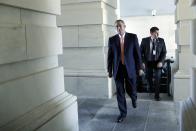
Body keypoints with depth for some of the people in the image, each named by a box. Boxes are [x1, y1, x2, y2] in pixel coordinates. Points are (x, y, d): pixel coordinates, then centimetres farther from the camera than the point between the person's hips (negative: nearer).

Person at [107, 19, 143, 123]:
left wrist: (140, 67, -1)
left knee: (131, 89, 8)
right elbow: (110, 56, 5)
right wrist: (109, 70, 5)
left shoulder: (133, 37, -1)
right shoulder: (112, 39, 3)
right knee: (120, 92, 3)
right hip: (118, 69, 1)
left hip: (130, 68, -1)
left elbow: (137, 53, 1)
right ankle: (123, 113, 17)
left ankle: (134, 98, 44)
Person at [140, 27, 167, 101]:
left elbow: (164, 52, 0)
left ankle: (157, 95, 8)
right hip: (148, 62, 1)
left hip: (157, 63, -1)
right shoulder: (144, 40, -5)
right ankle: (151, 89, 43)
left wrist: (161, 62, -12)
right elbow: (140, 52, -1)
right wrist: (143, 62, -9)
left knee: (157, 79, -5)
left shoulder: (161, 41, -3)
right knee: (149, 77, 14)